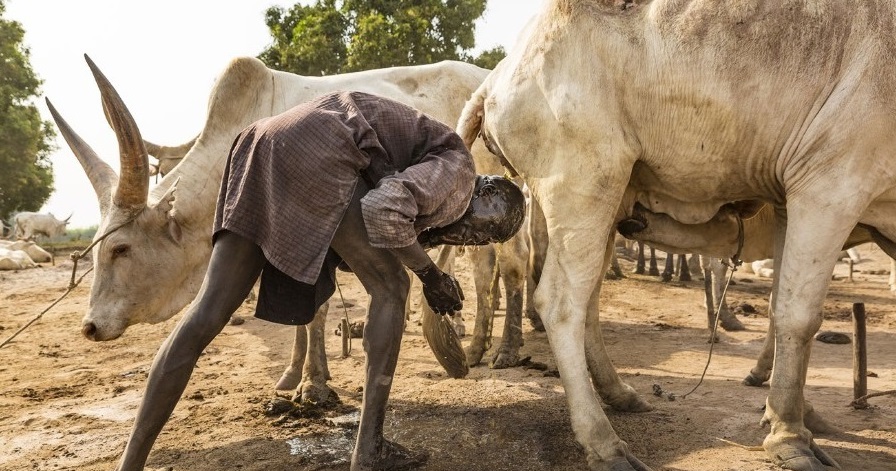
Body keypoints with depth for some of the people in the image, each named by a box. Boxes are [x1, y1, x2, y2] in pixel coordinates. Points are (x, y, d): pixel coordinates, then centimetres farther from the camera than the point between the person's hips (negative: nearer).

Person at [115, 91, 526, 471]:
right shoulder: (459, 168, 2)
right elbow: (386, 208, -16)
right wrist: (429, 273, -2)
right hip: (316, 154, -9)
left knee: (208, 311, 4)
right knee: (390, 289, 4)